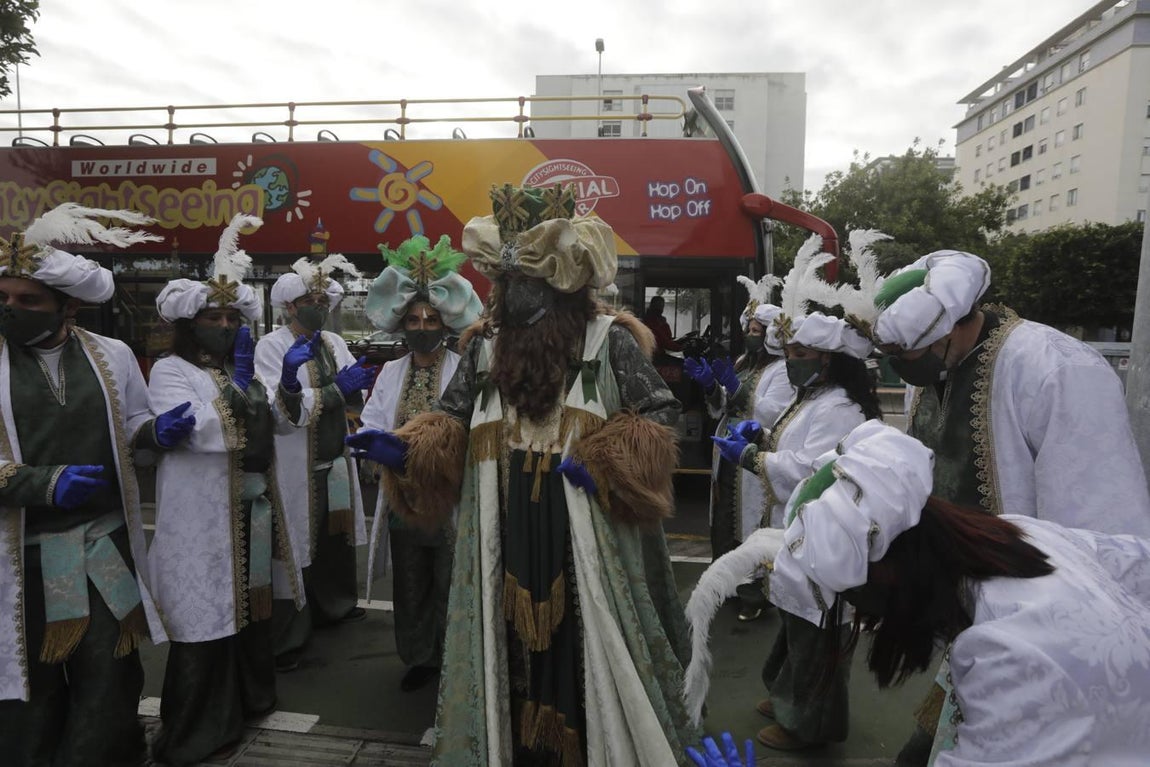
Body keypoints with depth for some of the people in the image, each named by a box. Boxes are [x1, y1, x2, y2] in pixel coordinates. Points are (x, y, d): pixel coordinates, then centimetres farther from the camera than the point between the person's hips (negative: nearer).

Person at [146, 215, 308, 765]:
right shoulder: (170, 371, -6)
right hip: (201, 516, -7)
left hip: (251, 508, 7)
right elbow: (201, 432, -20)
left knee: (249, 599, 16)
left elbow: (283, 422, 9)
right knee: (206, 611, -1)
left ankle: (247, 696, 33)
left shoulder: (243, 369, 15)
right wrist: (241, 381, -20)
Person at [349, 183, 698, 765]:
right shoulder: (482, 348, 7)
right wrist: (405, 452, -11)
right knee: (511, 656, 13)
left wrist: (603, 464, -14)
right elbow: (450, 426, 8)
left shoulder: (610, 342, -3)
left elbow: (659, 415, -1)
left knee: (586, 657, 8)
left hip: (587, 546, -2)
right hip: (505, 552, 3)